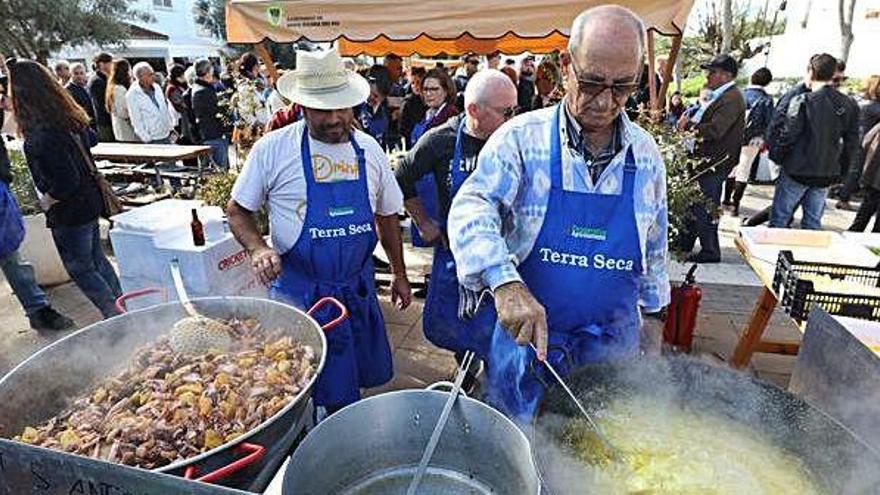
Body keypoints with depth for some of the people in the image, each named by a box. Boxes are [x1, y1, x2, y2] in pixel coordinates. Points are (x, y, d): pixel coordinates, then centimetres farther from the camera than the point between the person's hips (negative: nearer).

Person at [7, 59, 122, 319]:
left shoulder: (40, 134, -25)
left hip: (68, 212, -8)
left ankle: (116, 316, 11)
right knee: (97, 260, 20)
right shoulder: (69, 116, 0)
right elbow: (91, 140, 21)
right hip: (90, 201, 9)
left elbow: (66, 181, -26)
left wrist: (47, 201, -11)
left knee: (80, 269, 7)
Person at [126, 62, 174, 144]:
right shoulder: (132, 95, -13)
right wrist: (147, 139, -13)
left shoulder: (157, 87, 4)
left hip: (167, 135, 6)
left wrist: (170, 128, 11)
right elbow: (136, 121, -12)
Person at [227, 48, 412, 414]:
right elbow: (238, 211, 0)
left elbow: (387, 216, 11)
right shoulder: (272, 149, -9)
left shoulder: (369, 150, 2)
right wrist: (258, 248, -20)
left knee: (360, 376, 17)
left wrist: (399, 274, 12)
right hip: (300, 290, -3)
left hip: (359, 287, 4)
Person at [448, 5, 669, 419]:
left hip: (613, 343, 3)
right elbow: (471, 208, -22)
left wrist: (652, 310, 16)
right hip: (526, 334, -2)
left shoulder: (646, 154, 0)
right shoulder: (522, 137, -12)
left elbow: (654, 244, 10)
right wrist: (506, 283, -38)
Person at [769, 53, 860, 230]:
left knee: (779, 219, 6)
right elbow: (852, 144, 7)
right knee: (813, 222, 15)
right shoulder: (850, 106, 3)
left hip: (797, 171, -5)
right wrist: (842, 171, 16)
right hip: (827, 175, 5)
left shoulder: (803, 101, -14)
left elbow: (787, 135, -14)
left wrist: (776, 156, 2)